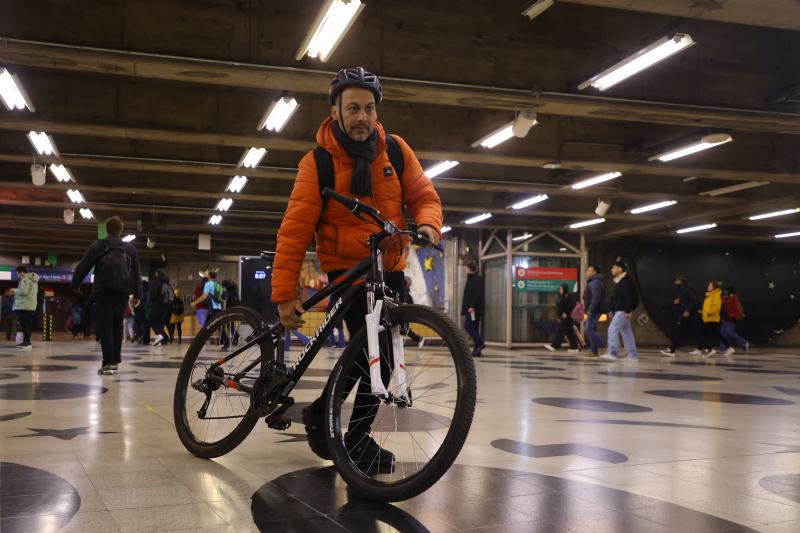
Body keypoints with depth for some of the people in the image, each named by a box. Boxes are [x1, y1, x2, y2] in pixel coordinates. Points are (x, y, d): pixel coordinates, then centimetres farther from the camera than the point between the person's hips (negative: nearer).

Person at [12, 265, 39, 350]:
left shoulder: (25, 279, -12)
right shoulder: (33, 280, 19)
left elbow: (23, 291, -22)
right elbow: (36, 292, 25)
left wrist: (15, 291, -2)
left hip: (24, 305, -10)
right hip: (31, 305, 10)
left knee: (24, 324, -9)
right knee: (28, 324, 12)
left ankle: (26, 342, -12)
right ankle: (27, 342, 16)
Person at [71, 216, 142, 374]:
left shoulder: (98, 246, 3)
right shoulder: (130, 248, 13)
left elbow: (83, 267, 1)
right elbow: (136, 273, 12)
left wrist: (75, 284, 14)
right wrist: (137, 294, 14)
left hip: (103, 291, -3)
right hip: (122, 292, 3)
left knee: (105, 326, -5)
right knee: (117, 325, 15)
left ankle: (108, 363, -14)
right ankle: (115, 361, 17)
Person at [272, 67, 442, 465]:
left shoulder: (396, 150, -2)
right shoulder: (317, 162, -12)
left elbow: (424, 196, 3)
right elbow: (295, 229, -15)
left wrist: (427, 225, -22)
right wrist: (284, 293, -19)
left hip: (390, 269, 5)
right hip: (345, 270, -5)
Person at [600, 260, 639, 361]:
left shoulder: (626, 281, -13)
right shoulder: (618, 281, 18)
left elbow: (629, 297, -20)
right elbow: (614, 297, 22)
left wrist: (628, 311, -25)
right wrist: (611, 310, 19)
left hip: (623, 311, -10)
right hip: (618, 310, 10)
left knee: (612, 330, -14)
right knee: (626, 332, 11)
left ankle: (612, 353, -15)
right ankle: (632, 355, 15)